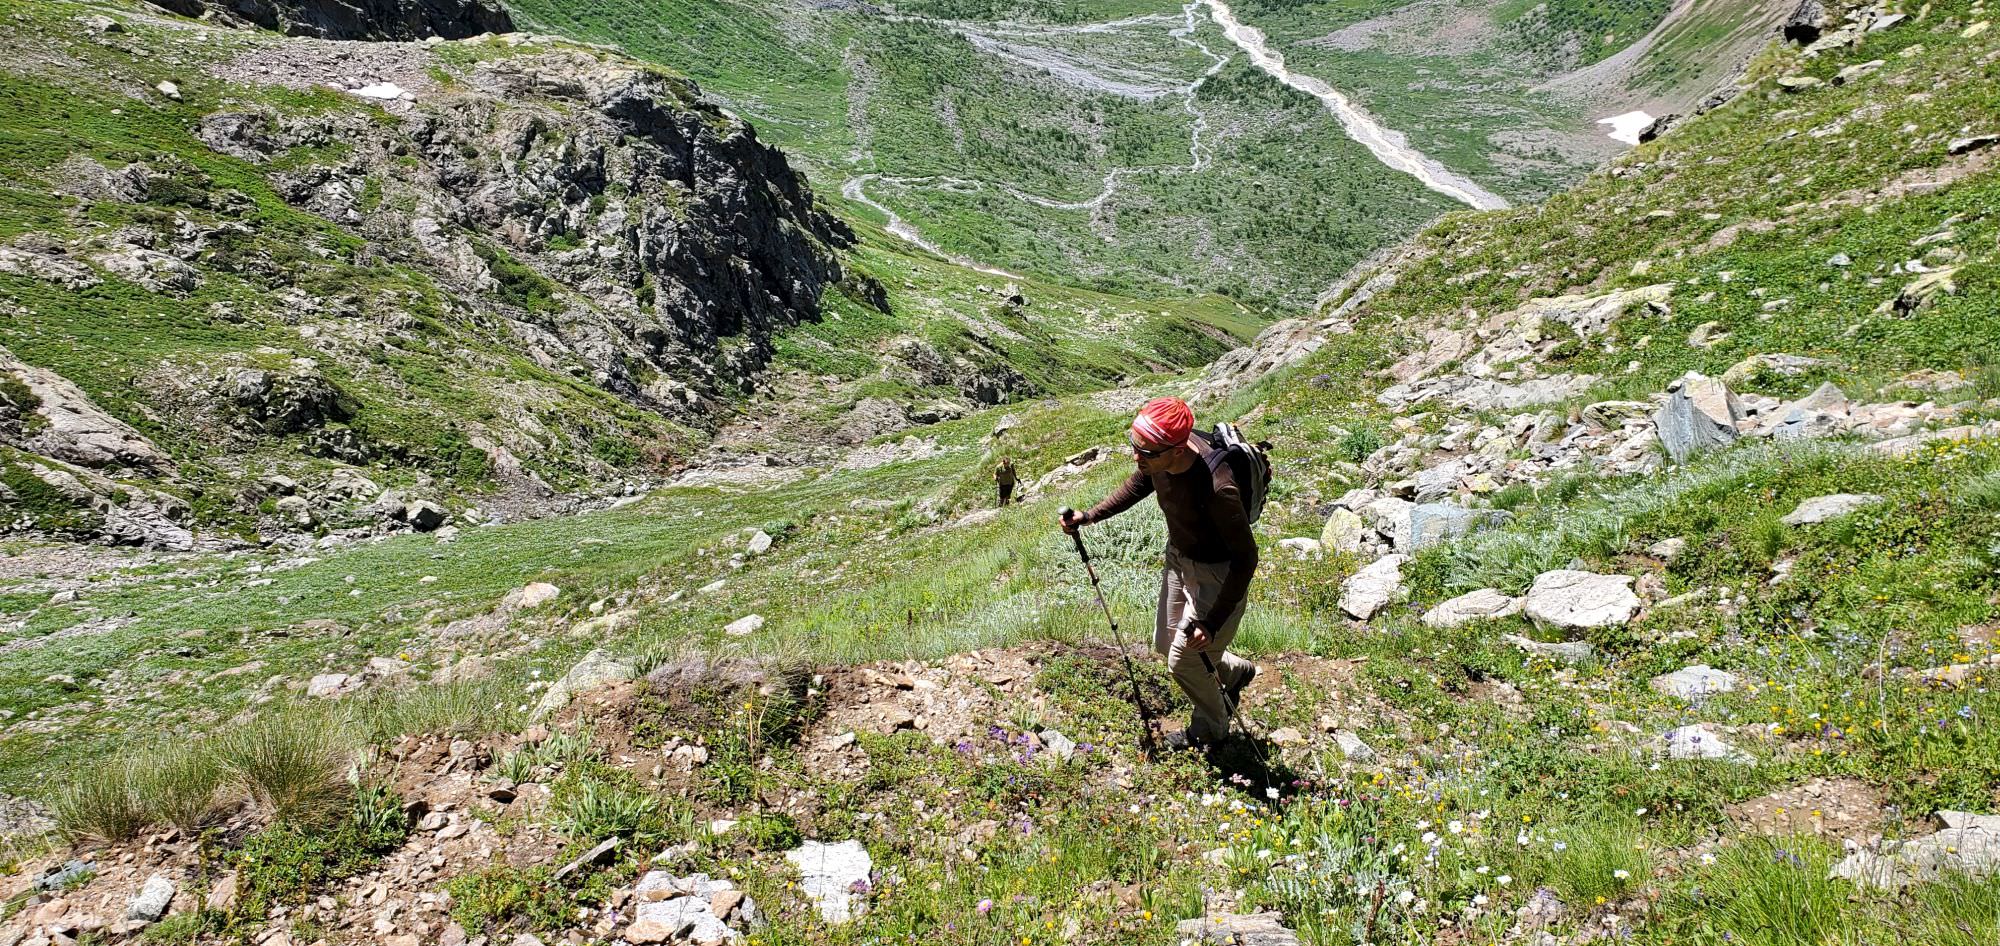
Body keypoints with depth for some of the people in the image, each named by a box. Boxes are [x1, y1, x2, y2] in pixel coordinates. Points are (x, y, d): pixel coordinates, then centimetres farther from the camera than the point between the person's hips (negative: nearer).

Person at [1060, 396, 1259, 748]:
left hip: (1215, 574, -8)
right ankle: (1235, 671, 48)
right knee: (1165, 646, 21)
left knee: (1184, 661, 8)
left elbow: (1245, 558, -28)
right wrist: (1089, 516, 1)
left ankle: (1211, 728, 37)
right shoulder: (1159, 457, -19)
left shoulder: (1217, 488, -40)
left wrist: (1213, 622, -27)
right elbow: (1137, 485, 7)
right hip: (1178, 557, 8)